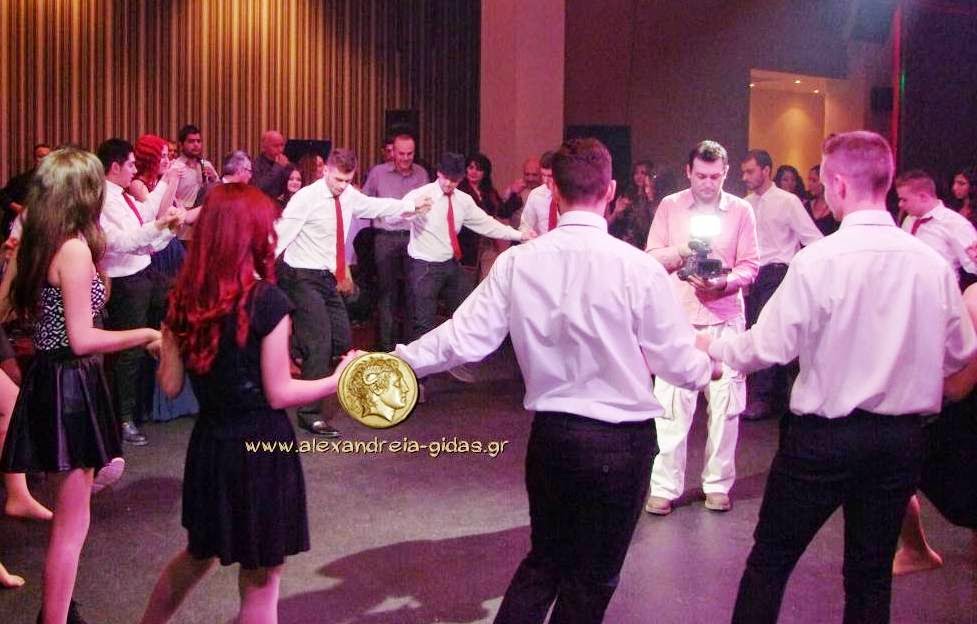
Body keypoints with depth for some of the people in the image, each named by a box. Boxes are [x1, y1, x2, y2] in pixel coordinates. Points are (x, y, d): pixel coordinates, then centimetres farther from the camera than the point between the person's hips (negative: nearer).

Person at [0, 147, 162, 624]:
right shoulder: (75, 248, -19)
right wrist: (146, 335, -12)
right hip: (70, 386, -10)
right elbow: (82, 339, -22)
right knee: (72, 522, 0)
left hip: (47, 379, 10)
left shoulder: (39, 245, 7)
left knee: (68, 511, 25)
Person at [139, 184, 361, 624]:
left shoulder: (185, 299, -1)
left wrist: (162, 346, 21)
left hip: (209, 441, 6)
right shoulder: (267, 300, -16)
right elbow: (279, 393, -14)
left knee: (199, 554, 29)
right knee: (261, 580, 9)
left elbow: (170, 385, 3)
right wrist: (337, 380, -2)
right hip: (262, 446, -6)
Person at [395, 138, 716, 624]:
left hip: (549, 434, 3)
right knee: (592, 578, 13)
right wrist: (713, 366, 14)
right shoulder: (637, 266, -15)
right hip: (621, 442, -3)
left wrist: (399, 360, 8)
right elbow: (677, 362, -8)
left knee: (545, 557, 24)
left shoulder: (518, 262, -8)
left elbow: (466, 338, -7)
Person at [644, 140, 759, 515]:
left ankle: (718, 483, 17)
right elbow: (651, 259, 3)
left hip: (725, 318, 1)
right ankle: (664, 487, 4)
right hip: (677, 318, 0)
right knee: (671, 403, -3)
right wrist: (680, 251, -17)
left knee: (725, 403, 4)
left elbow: (750, 266, 1)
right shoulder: (669, 206, 5)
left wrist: (722, 282, -18)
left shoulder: (741, 210, 4)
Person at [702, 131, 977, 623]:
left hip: (823, 437, -4)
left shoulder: (818, 260, -17)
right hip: (902, 438, 5)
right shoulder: (933, 264, -3)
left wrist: (713, 344, 5)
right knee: (872, 573, 16)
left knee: (769, 560, 10)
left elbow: (769, 347, -13)